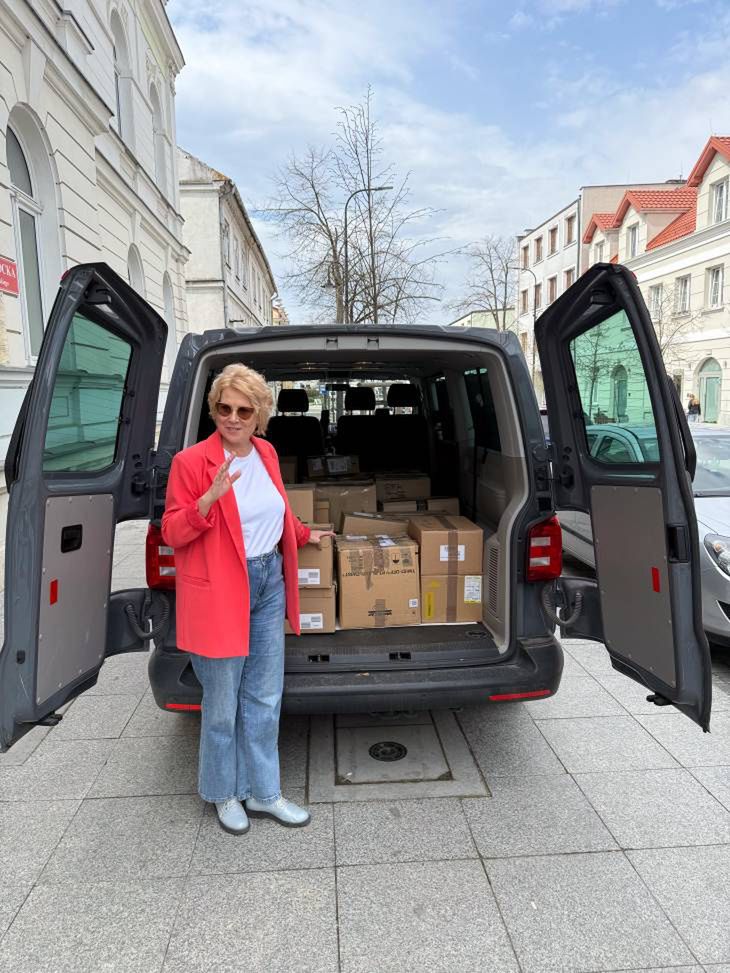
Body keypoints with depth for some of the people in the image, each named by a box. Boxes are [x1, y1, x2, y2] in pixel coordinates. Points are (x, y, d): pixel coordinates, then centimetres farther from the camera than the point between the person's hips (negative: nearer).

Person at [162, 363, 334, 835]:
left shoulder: (266, 453, 5)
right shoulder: (191, 461, -13)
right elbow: (172, 532, -11)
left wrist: (305, 535, 29)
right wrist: (208, 499, -26)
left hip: (269, 583, 6)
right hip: (219, 593, -6)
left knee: (264, 699, 15)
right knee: (223, 704, 9)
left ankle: (263, 793, 32)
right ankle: (225, 794, 34)